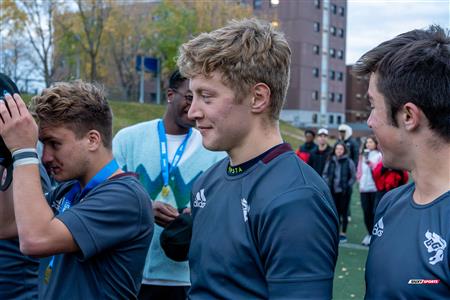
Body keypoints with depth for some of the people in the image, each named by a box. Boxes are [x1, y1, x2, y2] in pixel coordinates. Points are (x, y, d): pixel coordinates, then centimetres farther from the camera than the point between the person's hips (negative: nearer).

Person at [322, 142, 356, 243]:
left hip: (344, 192, -2)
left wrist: (348, 186, -10)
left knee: (344, 213, 5)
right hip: (333, 191, 2)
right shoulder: (330, 161, 3)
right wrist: (327, 184, -3)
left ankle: (343, 234, 13)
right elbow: (325, 174, 10)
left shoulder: (349, 162, -4)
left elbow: (353, 177, -1)